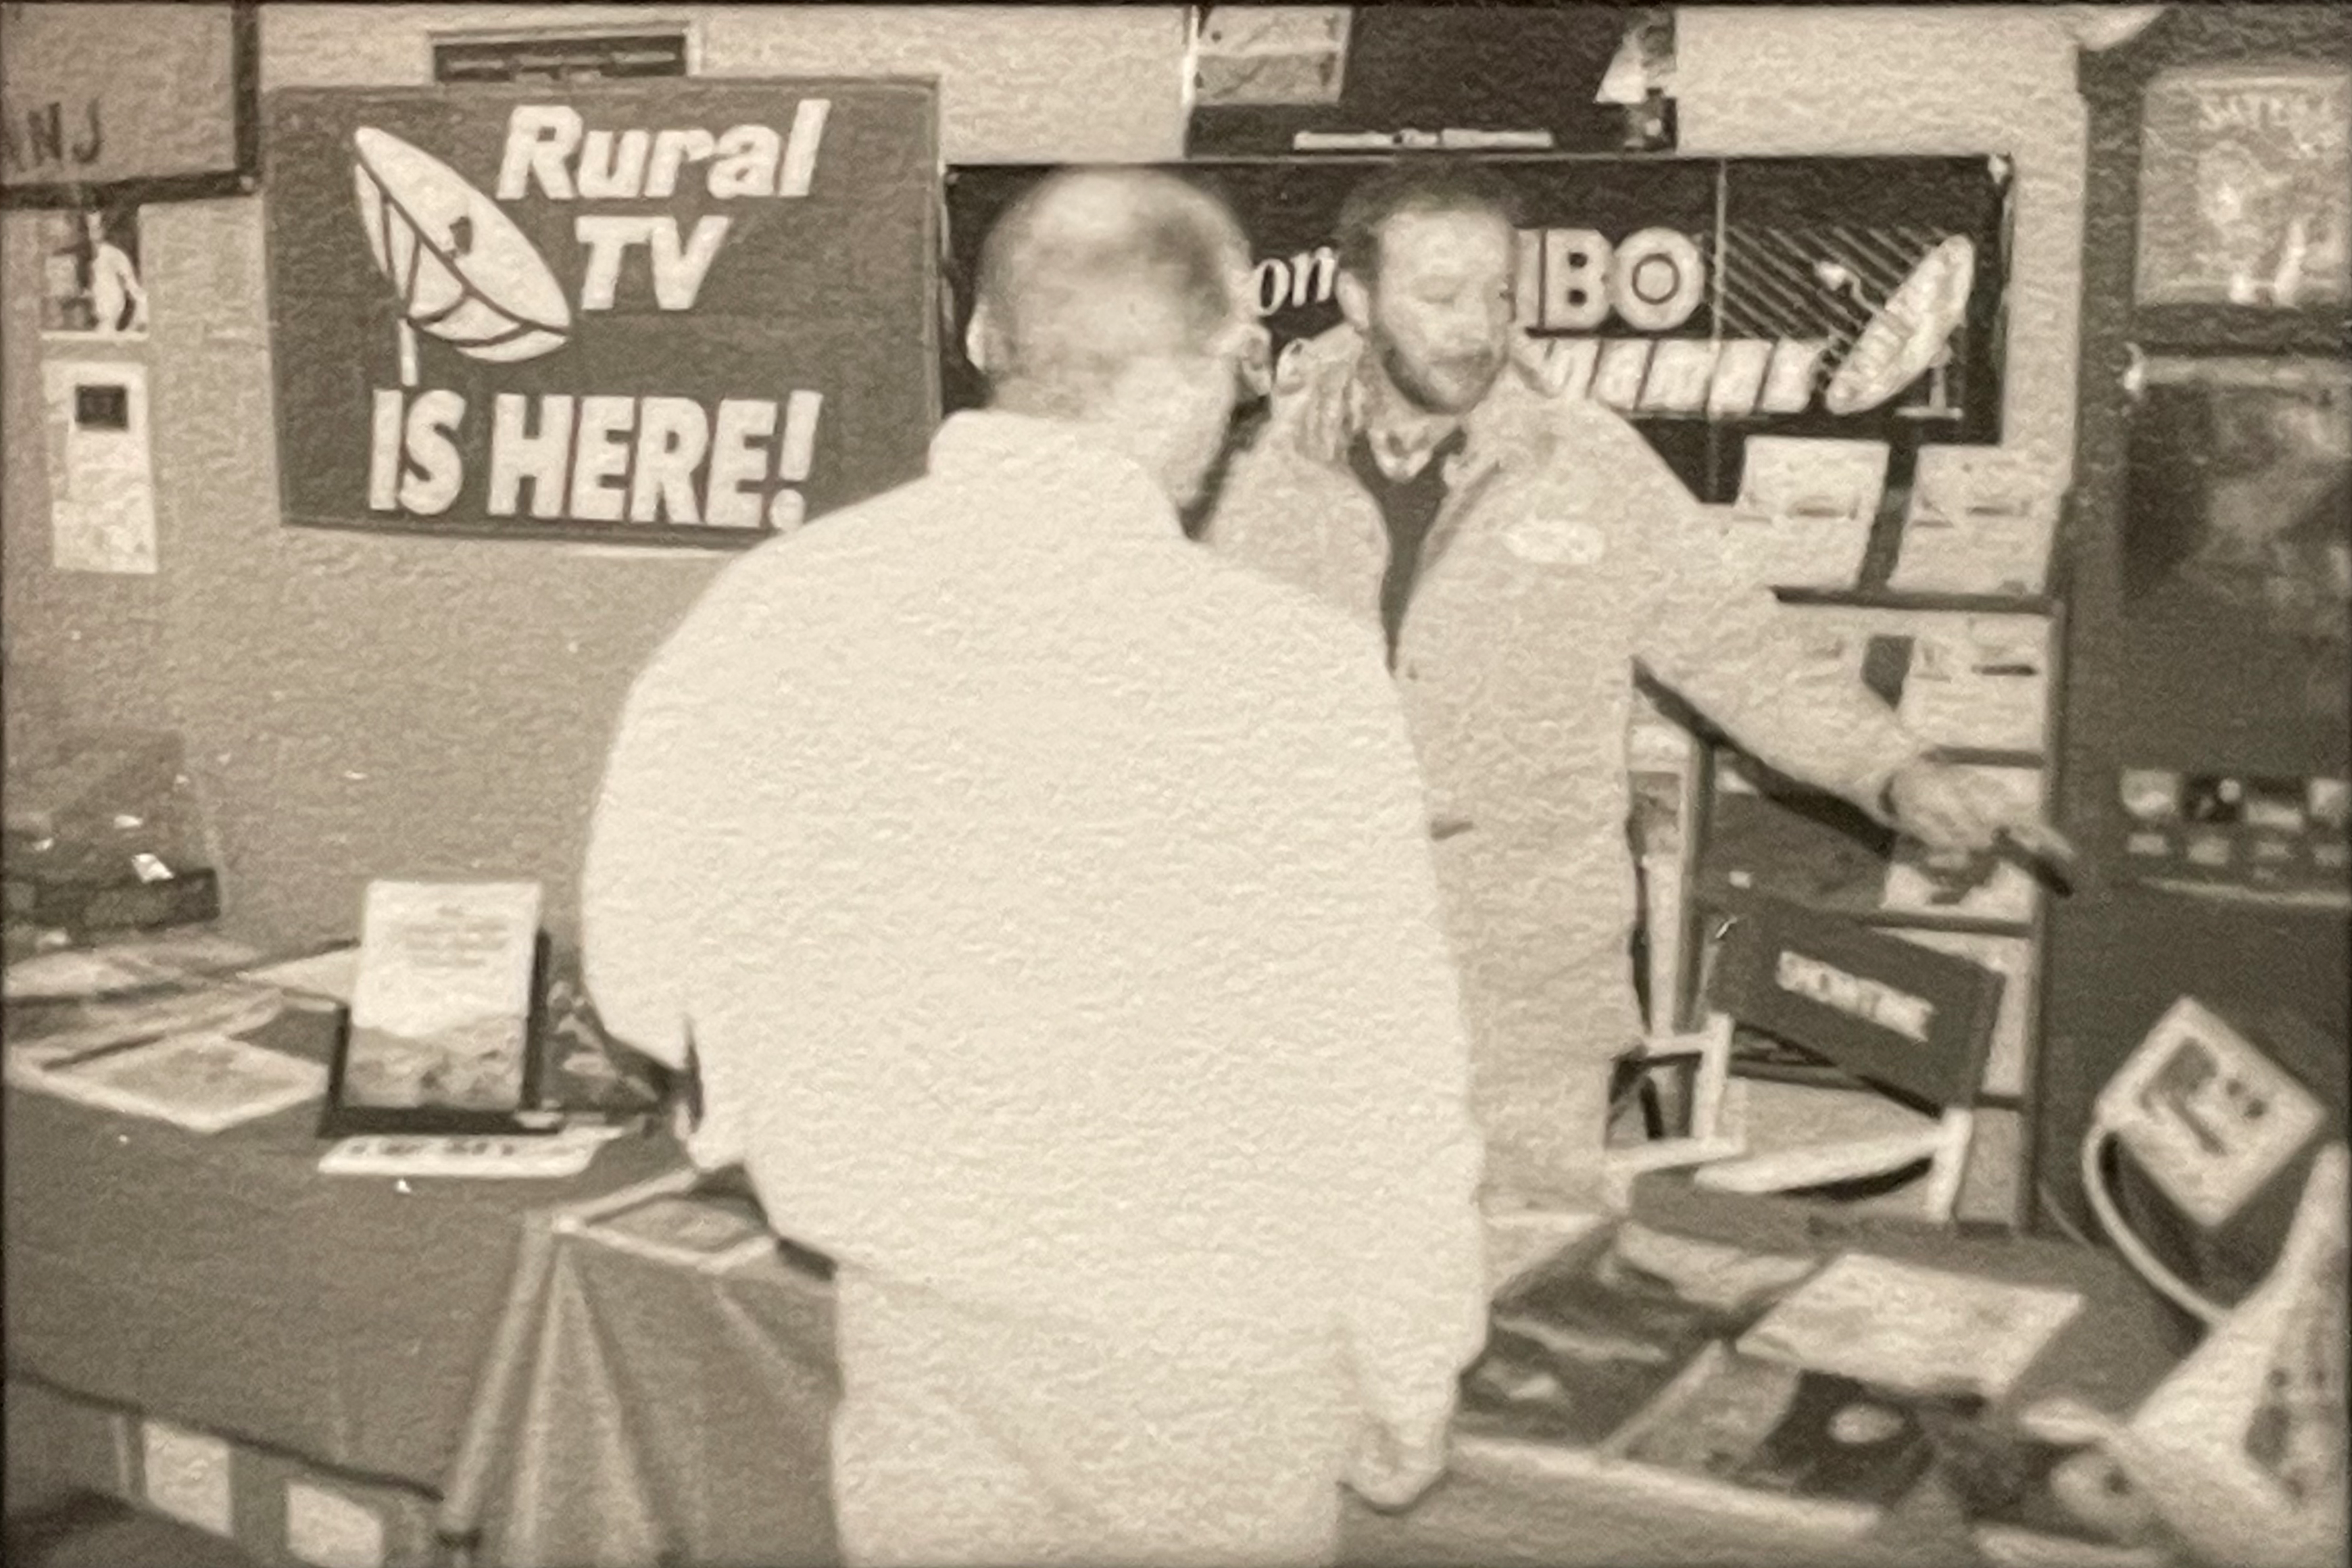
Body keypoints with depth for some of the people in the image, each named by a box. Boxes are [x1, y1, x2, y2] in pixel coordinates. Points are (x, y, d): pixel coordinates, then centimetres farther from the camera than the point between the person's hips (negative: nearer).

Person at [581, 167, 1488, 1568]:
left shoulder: (771, 604, -11)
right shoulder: (1287, 677, -23)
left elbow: (644, 968, -1)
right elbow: (1377, 1082, -16)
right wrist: (1415, 1382, 0)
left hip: (907, 1308, 4)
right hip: (1197, 1346, -3)